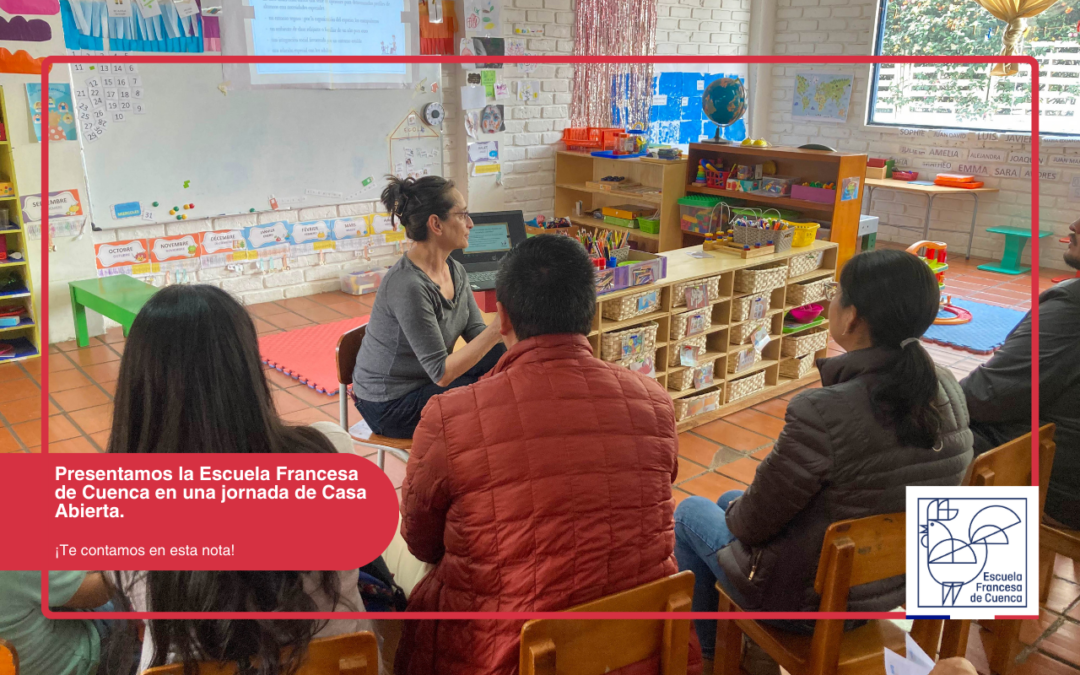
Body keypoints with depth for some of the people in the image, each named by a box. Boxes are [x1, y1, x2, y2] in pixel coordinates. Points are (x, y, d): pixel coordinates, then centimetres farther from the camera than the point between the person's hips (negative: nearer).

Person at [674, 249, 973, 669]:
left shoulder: (822, 412, -35)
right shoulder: (948, 392, -12)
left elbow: (755, 520, -22)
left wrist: (736, 512, 3)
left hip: (810, 601, -7)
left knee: (690, 512, 21)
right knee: (731, 500, 29)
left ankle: (707, 651, 40)